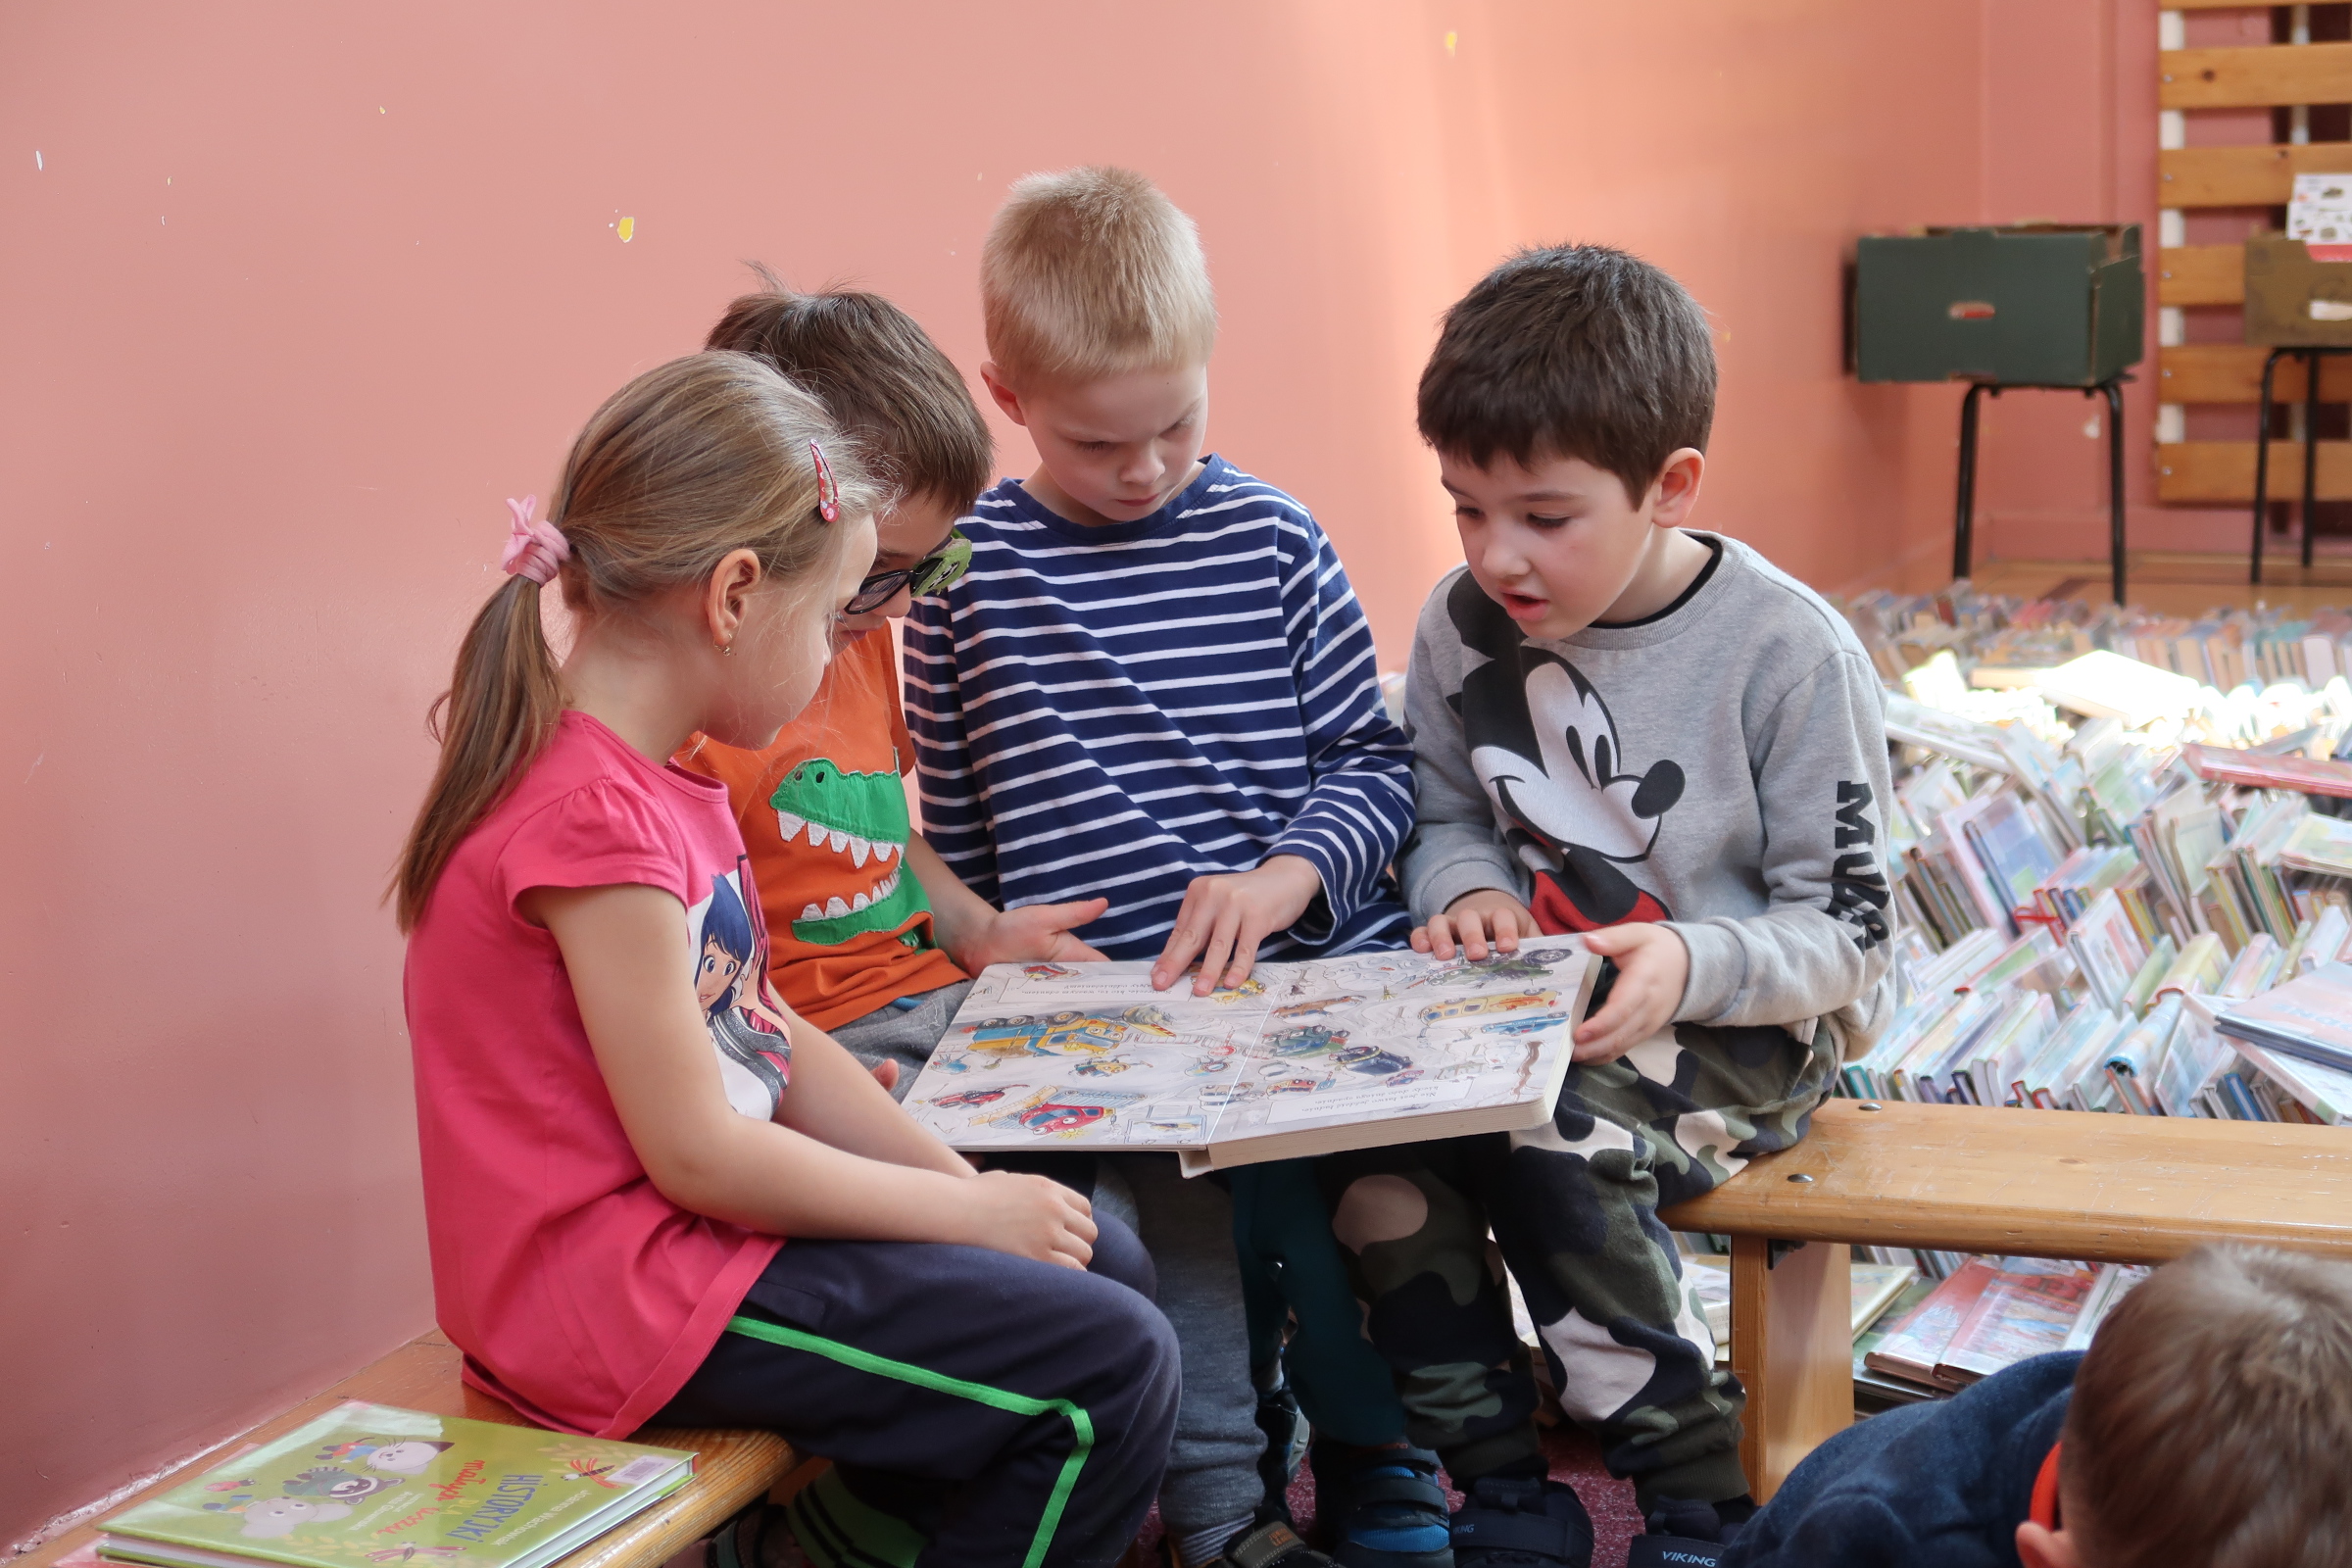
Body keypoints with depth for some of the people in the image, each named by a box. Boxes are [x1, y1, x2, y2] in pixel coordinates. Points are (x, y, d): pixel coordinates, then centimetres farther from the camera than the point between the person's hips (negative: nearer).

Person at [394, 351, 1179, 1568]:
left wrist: (971, 1186, 0)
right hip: (622, 1291, -10)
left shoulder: (657, 784, 9)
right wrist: (967, 1209, -12)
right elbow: (696, 1151, -22)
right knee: (1109, 1372, -14)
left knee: (1105, 1262, 15)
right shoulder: (597, 817, -23)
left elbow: (772, 1044, 10)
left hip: (701, 1234, 10)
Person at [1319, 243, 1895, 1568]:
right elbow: (1447, 813, 15)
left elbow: (1845, 932, -12)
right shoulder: (1466, 626, -1)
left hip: (1745, 1023, -5)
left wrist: (1695, 964, -31)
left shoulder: (1789, 655, -15)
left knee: (1540, 1136, -33)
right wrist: (1467, 892, -9)